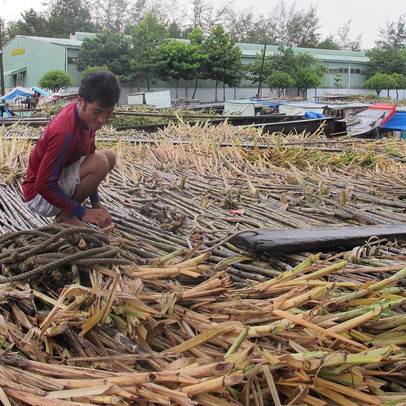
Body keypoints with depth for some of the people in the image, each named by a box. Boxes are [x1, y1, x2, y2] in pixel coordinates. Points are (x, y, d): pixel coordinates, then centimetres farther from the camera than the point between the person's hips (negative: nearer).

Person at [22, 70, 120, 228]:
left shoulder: (87, 116, -4)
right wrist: (84, 212, -24)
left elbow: (88, 154, 10)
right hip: (40, 196, -9)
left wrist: (96, 202, 6)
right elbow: (43, 186, -30)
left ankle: (67, 212, 8)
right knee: (100, 163, -28)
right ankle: (65, 216, -8)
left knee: (110, 156, 10)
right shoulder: (66, 133, -32)